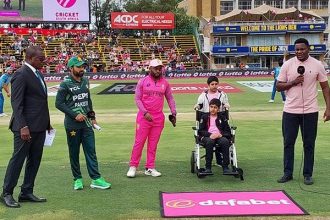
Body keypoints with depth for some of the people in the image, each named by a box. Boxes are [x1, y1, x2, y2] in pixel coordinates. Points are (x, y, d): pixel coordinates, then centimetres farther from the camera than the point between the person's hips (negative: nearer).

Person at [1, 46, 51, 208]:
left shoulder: (38, 74, 14)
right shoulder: (21, 75, -13)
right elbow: (16, 103, -17)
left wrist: (47, 123, 16)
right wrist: (23, 127, -23)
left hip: (40, 126, 9)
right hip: (26, 126, -9)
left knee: (34, 160, 12)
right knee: (18, 158, 0)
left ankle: (27, 192, 22)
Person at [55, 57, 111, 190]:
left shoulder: (85, 81, 11)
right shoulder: (65, 84, -8)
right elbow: (59, 103, -11)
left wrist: (92, 116, 15)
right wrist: (75, 115, -16)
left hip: (87, 123, 5)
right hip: (72, 124, -5)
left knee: (91, 151, 2)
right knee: (74, 153, 5)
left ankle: (96, 179, 2)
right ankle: (77, 179, 16)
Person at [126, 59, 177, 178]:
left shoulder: (165, 83, 9)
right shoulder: (143, 81, -1)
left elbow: (170, 98, 14)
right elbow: (137, 99, -3)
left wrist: (173, 113, 5)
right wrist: (145, 112, -14)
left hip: (158, 118, 3)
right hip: (144, 117, -3)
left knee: (153, 144, 6)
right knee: (139, 142, -3)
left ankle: (150, 168, 12)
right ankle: (133, 166, 4)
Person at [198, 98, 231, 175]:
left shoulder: (222, 117, 18)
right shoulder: (204, 117, 15)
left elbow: (228, 131, 10)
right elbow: (201, 131, 5)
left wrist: (221, 135, -12)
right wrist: (210, 135, -14)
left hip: (220, 136, 1)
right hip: (207, 137, -1)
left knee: (225, 141, -34)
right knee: (210, 141, -38)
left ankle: (225, 167, -31)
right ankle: (208, 168, -37)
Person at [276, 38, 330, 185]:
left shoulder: (317, 65, -1)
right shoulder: (287, 64, 0)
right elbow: (278, 87, 2)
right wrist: (293, 82, -15)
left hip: (310, 111, -1)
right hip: (290, 111, 1)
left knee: (309, 144, 6)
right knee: (288, 142, 6)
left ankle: (308, 174, 17)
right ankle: (288, 173, 17)